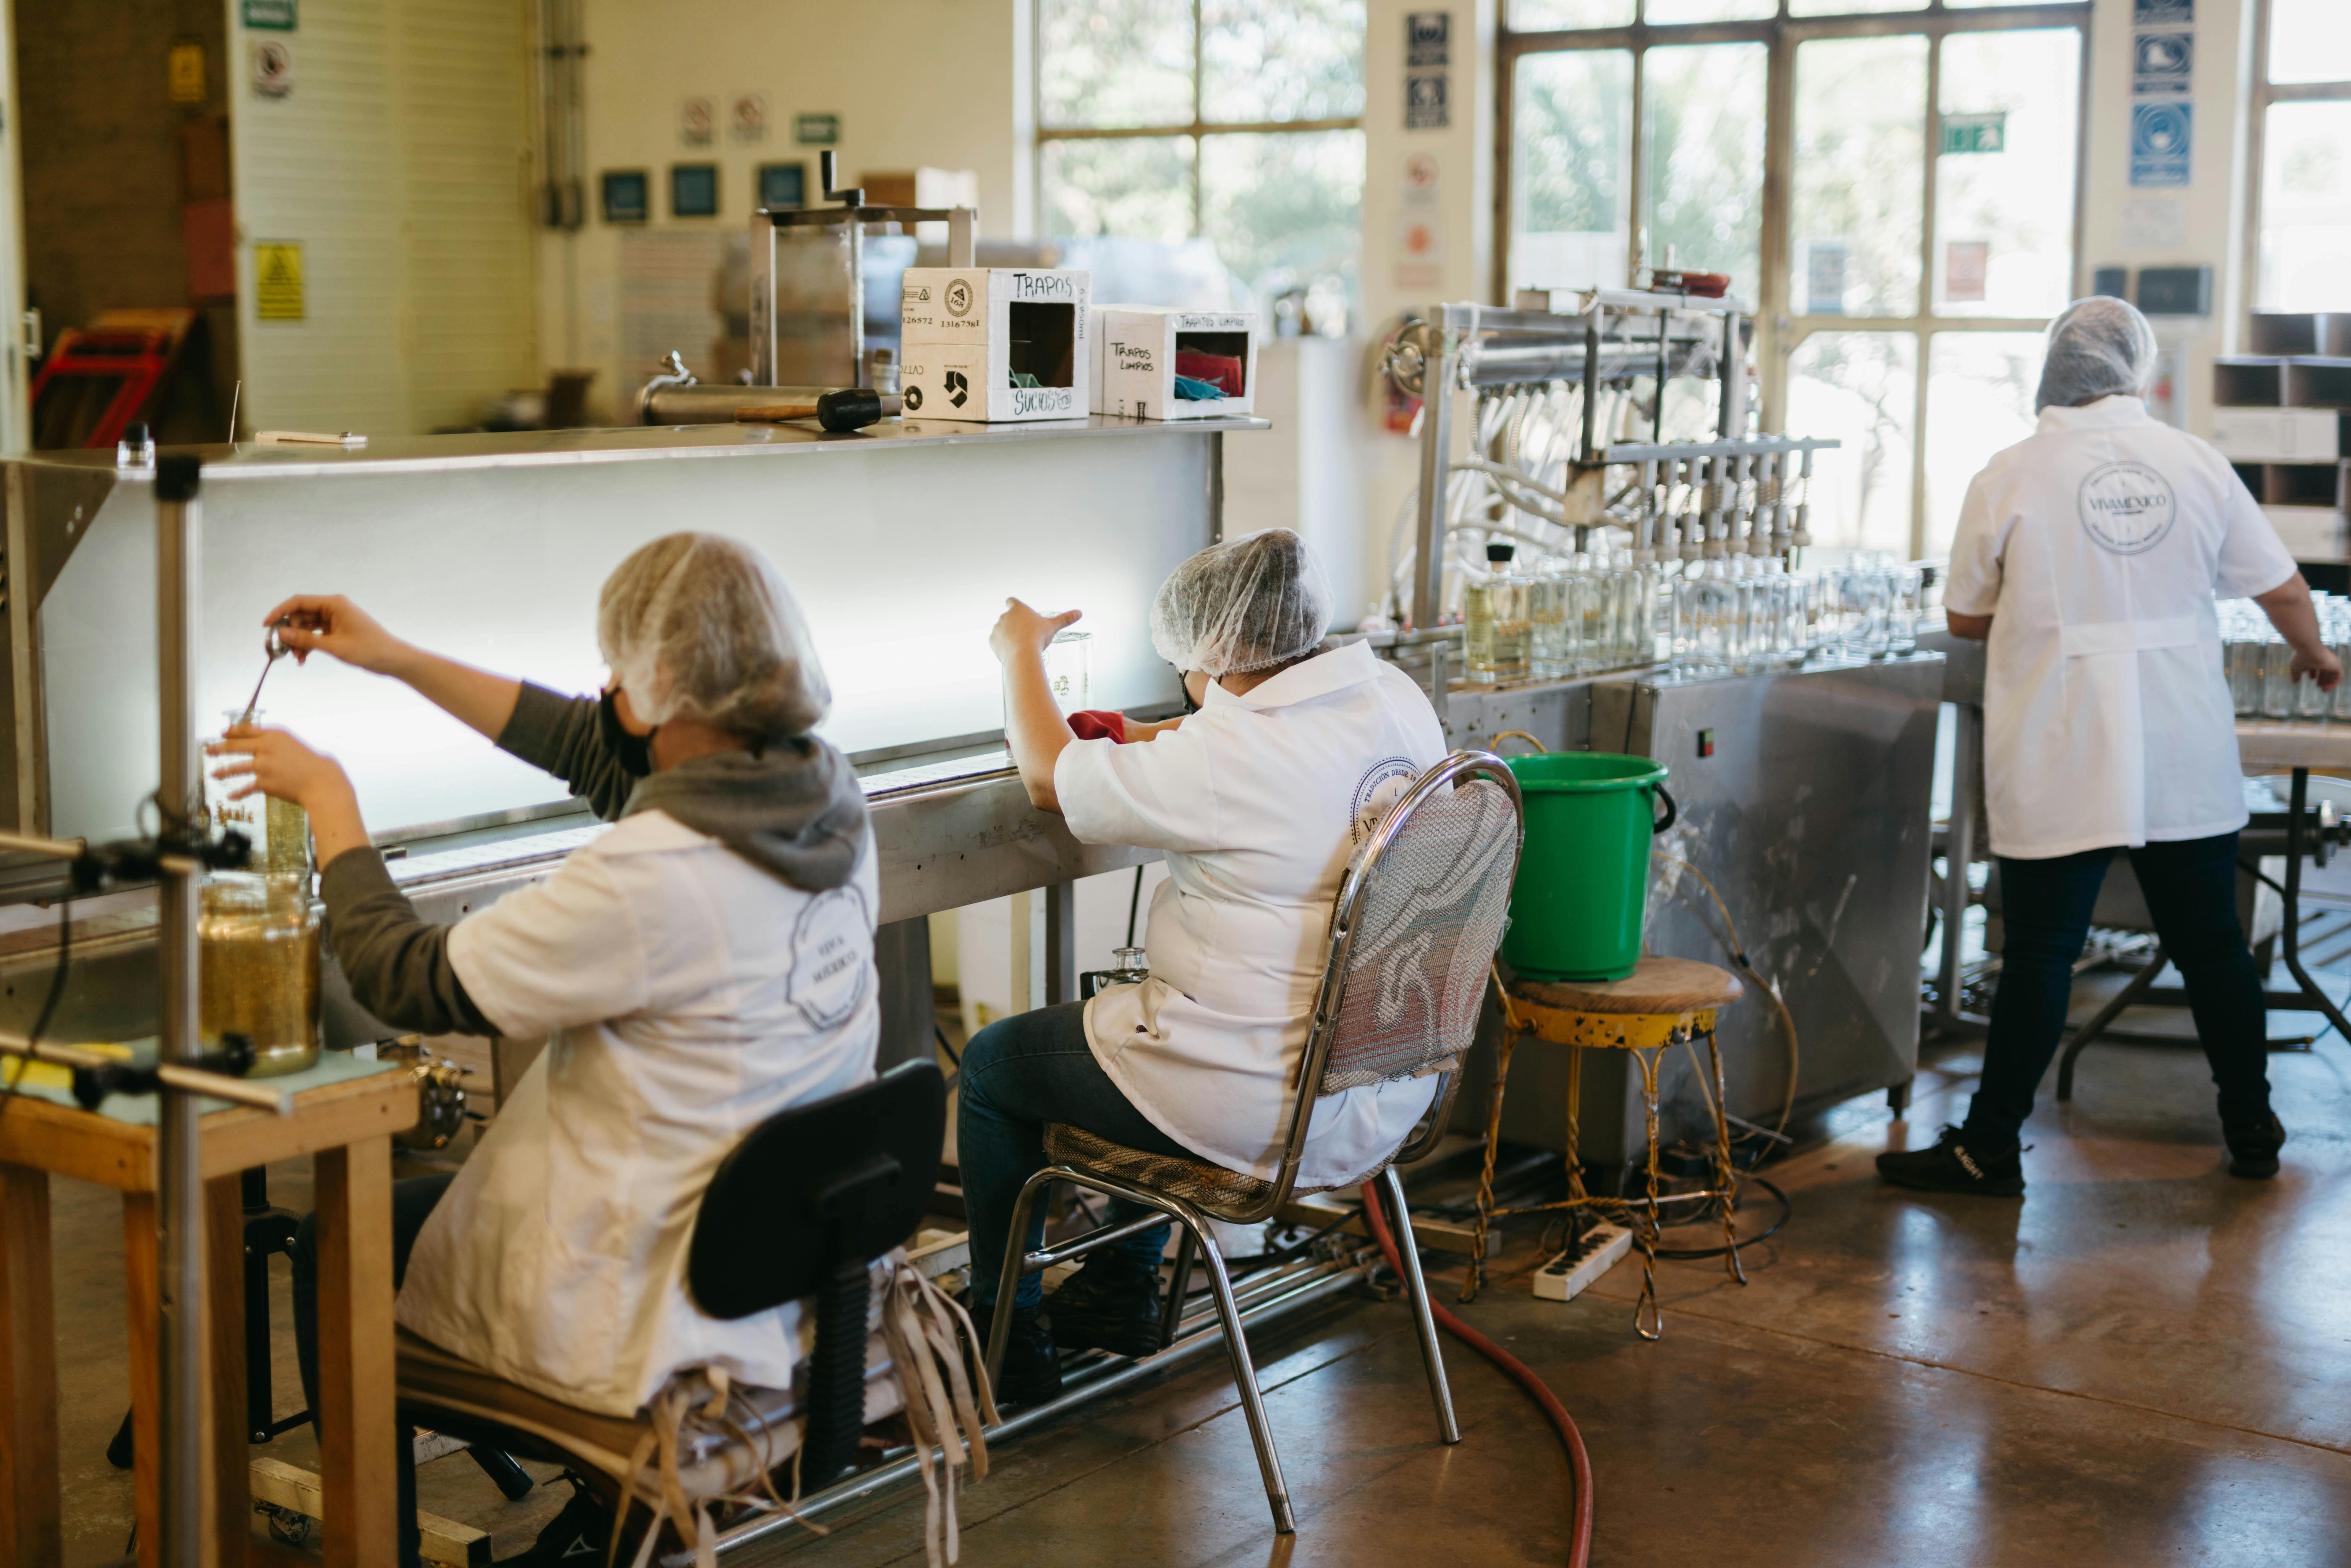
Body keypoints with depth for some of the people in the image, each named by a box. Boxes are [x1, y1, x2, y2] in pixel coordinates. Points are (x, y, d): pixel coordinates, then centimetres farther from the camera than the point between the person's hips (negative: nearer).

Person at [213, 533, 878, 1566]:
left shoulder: (653, 875, -31)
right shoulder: (828, 801, -6)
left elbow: (407, 981, -19)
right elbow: (598, 746, 9)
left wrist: (327, 796, -5)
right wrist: (396, 659, 13)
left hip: (660, 1310, -7)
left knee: (335, 1248, 19)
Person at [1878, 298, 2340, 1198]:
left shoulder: (2009, 479, -7)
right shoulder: (2197, 466, 1)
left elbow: (1965, 618, 4)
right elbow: (2283, 591, 9)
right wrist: (2315, 657, 30)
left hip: (2061, 770, -3)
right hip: (2188, 767, 3)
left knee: (2039, 958, 2)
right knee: (2212, 946, 15)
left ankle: (1990, 1150, 8)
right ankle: (2251, 1132, 27)